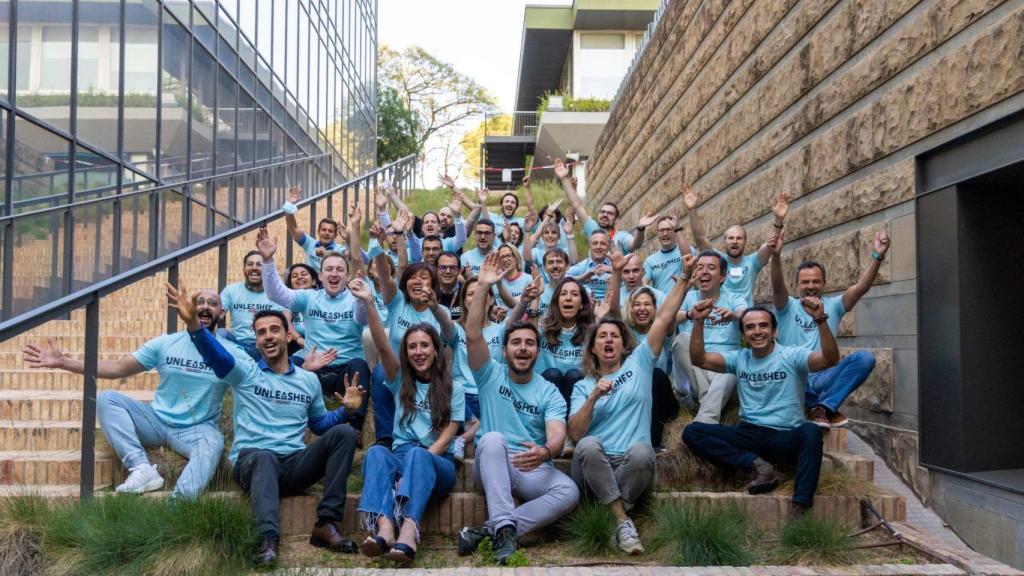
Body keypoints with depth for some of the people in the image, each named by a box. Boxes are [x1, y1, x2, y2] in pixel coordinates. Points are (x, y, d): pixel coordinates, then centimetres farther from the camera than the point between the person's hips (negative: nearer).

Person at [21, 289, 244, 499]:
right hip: (157, 421, 4)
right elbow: (118, 367, 2)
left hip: (198, 430, -4)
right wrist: (63, 362, -5)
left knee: (214, 442, -37)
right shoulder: (165, 344, 3)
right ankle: (142, 469, -28)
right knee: (106, 398, -16)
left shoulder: (230, 353, -3)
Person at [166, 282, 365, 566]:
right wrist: (192, 321, -32)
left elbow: (319, 424, 27)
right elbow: (215, 353, -12)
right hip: (251, 461, -3)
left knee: (344, 433, -20)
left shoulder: (309, 380, 18)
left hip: (294, 466, 4)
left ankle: (326, 524, -25)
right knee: (264, 457, -40)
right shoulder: (245, 372, 8)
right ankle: (269, 540, -57)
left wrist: (345, 409, 5)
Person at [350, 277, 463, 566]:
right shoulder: (400, 381, 15)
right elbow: (383, 347, -2)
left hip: (437, 462, -2)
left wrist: (420, 459, -17)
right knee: (376, 451, -33)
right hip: (401, 458, 2)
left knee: (418, 455, -37)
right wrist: (369, 303, -16)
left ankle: (408, 532, -61)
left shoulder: (453, 387, 11)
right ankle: (384, 527, -56)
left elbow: (447, 434, 0)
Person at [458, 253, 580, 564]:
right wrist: (483, 287, -20)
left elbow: (557, 434, -12)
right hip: (491, 466, -1)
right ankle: (505, 529, -43)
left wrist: (545, 451, -37)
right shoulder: (491, 375, 6)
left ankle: (488, 530, -32)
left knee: (569, 492, -28)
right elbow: (473, 336, -12)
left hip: (533, 470, 1)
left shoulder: (550, 393, 6)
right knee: (493, 439, -35)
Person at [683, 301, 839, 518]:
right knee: (692, 432, -15)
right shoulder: (739, 358, 12)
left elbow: (830, 359, -17)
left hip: (785, 437, -3)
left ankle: (799, 510, -38)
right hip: (748, 435, 4)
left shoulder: (792, 356, 0)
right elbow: (699, 359, 1)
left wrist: (820, 320, -32)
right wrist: (699, 322, -12)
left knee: (811, 431, -38)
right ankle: (757, 464, -20)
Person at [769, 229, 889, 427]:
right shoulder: (788, 308, 8)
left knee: (864, 358, -23)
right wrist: (775, 256, -33)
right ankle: (828, 409, -18)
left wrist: (877, 257, -20)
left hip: (824, 378, 1)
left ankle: (824, 407, -20)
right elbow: (777, 286, -14)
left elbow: (861, 287, -4)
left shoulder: (833, 306, 13)